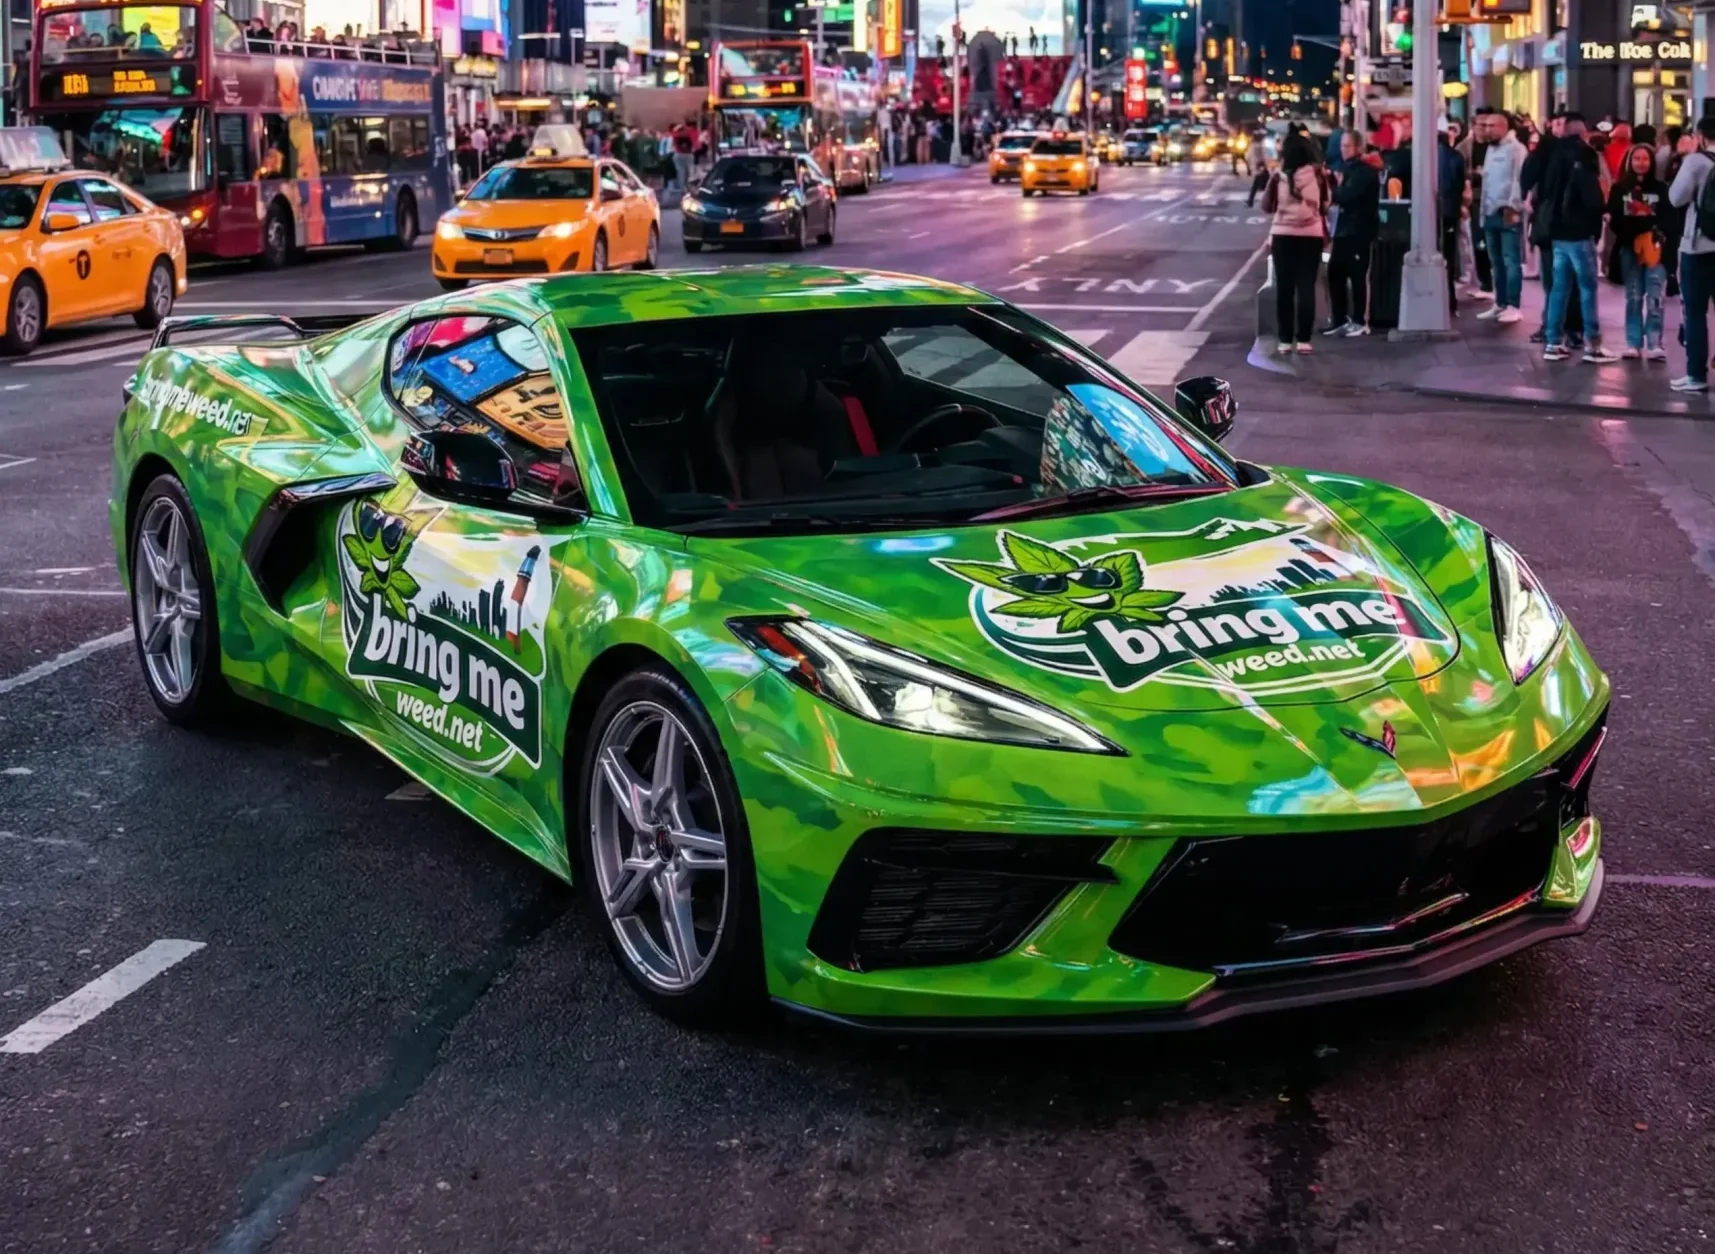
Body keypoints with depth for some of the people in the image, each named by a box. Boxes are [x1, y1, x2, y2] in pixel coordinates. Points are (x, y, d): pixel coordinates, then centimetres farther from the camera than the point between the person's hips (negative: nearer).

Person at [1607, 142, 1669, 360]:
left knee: (1654, 297, -8)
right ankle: (1633, 344, 12)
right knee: (1633, 297, 7)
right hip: (1629, 248, 1)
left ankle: (1654, 345, -9)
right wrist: (1639, 222, -12)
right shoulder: (1619, 188, 6)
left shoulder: (1660, 188, 4)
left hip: (1655, 247, -1)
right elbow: (1614, 219, 1)